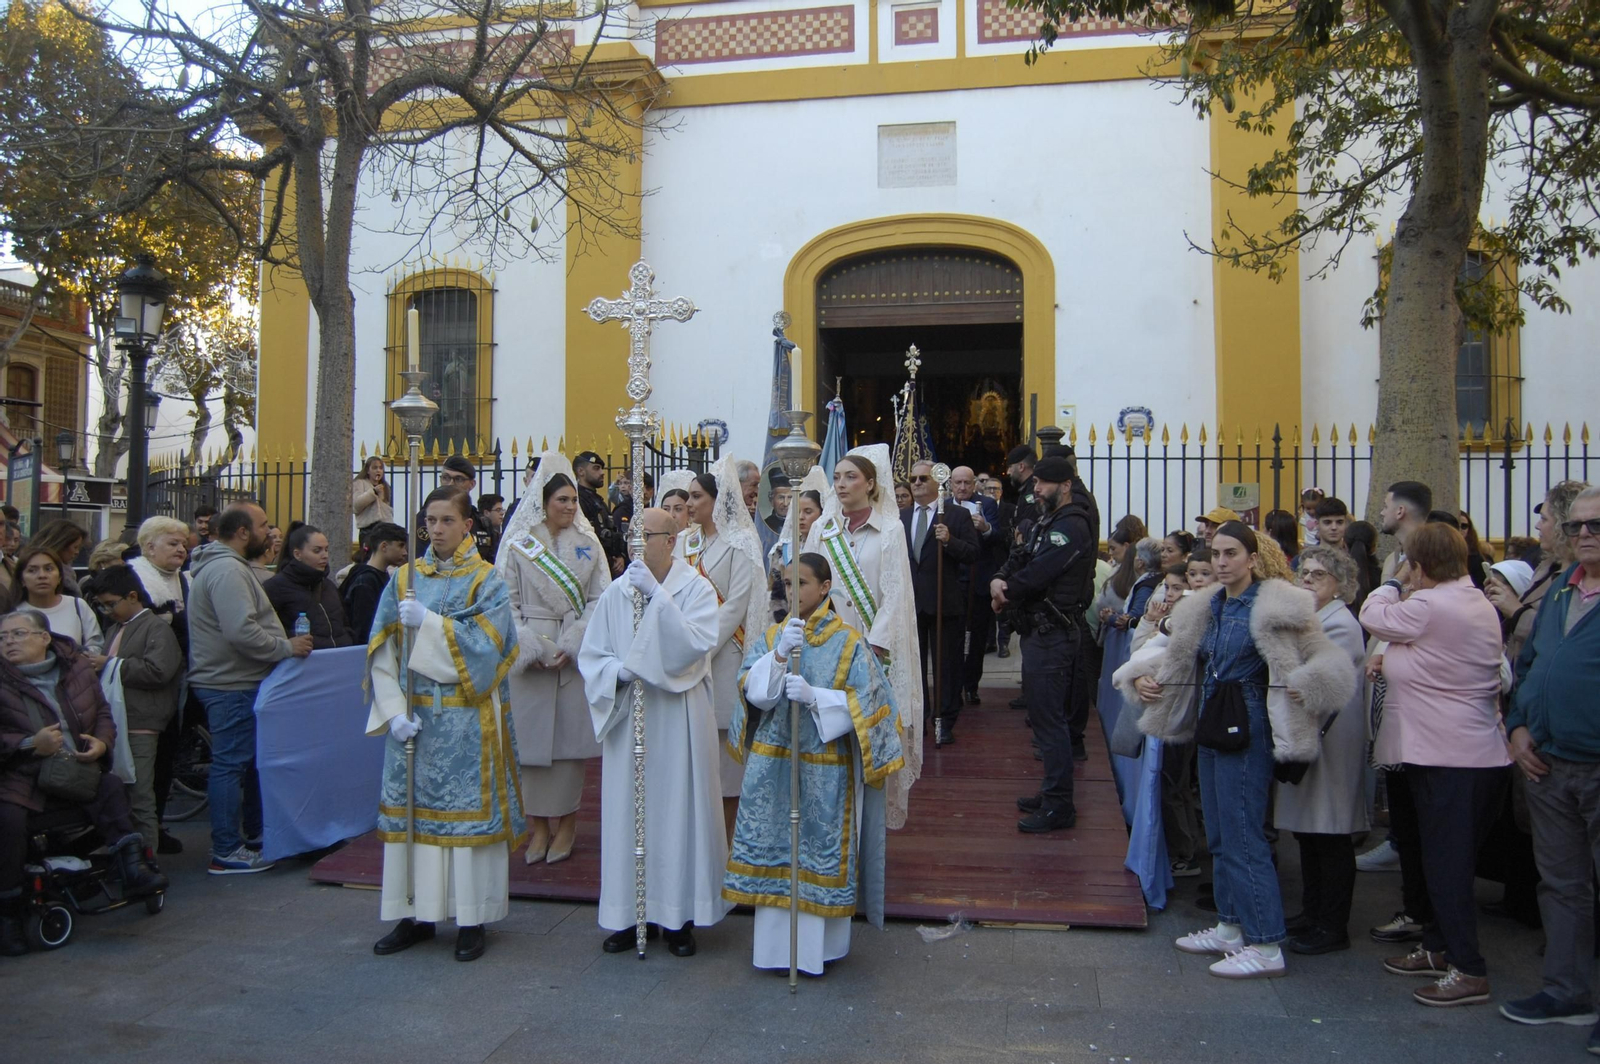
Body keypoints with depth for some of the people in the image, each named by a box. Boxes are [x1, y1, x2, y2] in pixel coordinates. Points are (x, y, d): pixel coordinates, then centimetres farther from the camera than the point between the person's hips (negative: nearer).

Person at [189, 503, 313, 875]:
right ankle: (226, 852, 3)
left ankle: (253, 836, 28)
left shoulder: (224, 565, 17)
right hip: (232, 685, -11)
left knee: (245, 761, 18)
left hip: (231, 681, 11)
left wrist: (284, 645, 17)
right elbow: (241, 631, -29)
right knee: (231, 763, -4)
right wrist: (287, 647, -18)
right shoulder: (227, 571, -19)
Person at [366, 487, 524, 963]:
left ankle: (471, 918, 11)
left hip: (465, 724, -3)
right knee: (412, 808, 7)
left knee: (467, 810, 1)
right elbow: (383, 652, 3)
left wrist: (428, 623, -19)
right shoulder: (404, 579, 8)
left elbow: (485, 648, -14)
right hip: (412, 716, 4)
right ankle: (415, 914, 19)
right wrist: (394, 710, -8)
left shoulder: (487, 582, -1)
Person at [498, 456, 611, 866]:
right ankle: (538, 825, 11)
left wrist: (571, 644, -10)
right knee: (532, 735, 1)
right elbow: (507, 601, 0)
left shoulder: (587, 544, 6)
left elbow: (599, 600, 2)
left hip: (576, 653, 1)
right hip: (529, 655, 0)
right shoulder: (518, 543, 3)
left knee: (570, 735, 2)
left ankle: (566, 823, 12)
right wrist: (529, 648, -11)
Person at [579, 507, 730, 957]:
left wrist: (656, 593, -21)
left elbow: (695, 645, -18)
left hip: (678, 718, -3)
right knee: (626, 811, 6)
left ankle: (680, 916, 14)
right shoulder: (616, 592, 5)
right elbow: (590, 655, 7)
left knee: (678, 810, 2)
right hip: (626, 716, 3)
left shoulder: (696, 588, -3)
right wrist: (619, 671, -13)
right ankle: (627, 914, 19)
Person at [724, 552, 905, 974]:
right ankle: (773, 940, 20)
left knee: (820, 848, 0)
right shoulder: (770, 637, 7)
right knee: (772, 845, 6)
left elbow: (862, 702, -9)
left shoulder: (848, 642, -2)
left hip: (825, 767, -3)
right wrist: (779, 655, -22)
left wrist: (813, 696, -21)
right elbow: (752, 689, -6)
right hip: (772, 763, 3)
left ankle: (817, 943, 14)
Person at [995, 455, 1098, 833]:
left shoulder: (1072, 525, -15)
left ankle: (1059, 806, -1)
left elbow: (1039, 573, -22)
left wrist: (1007, 591, -6)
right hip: (1038, 630, 11)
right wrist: (999, 580, -7)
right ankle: (1052, 792, 28)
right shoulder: (1044, 523, 18)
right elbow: (1019, 559, 14)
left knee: (1049, 718, -8)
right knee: (1042, 714, 17)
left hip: (1055, 634, -10)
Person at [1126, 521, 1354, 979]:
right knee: (1219, 835, 14)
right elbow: (1177, 659, 23)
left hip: (1247, 731, -8)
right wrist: (1142, 675, 6)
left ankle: (1266, 946, 2)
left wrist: (1306, 686, -31)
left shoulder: (1273, 607, -10)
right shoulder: (1206, 608, 12)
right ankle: (1231, 927, 27)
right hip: (1210, 730, 8)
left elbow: (1328, 659, -12)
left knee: (1242, 835, -6)